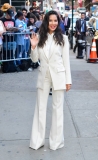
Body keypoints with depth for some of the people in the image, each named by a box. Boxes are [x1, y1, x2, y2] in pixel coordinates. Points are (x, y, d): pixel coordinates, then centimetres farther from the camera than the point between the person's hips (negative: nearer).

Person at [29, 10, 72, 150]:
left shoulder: (62, 38, -4)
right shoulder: (39, 37, 1)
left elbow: (66, 60, -2)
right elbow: (35, 59, 4)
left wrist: (68, 80, -3)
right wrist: (33, 46, -13)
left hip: (58, 76, -2)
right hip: (43, 76, 2)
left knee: (58, 108, 8)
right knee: (40, 108, 8)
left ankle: (56, 141, 20)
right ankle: (37, 141, 19)